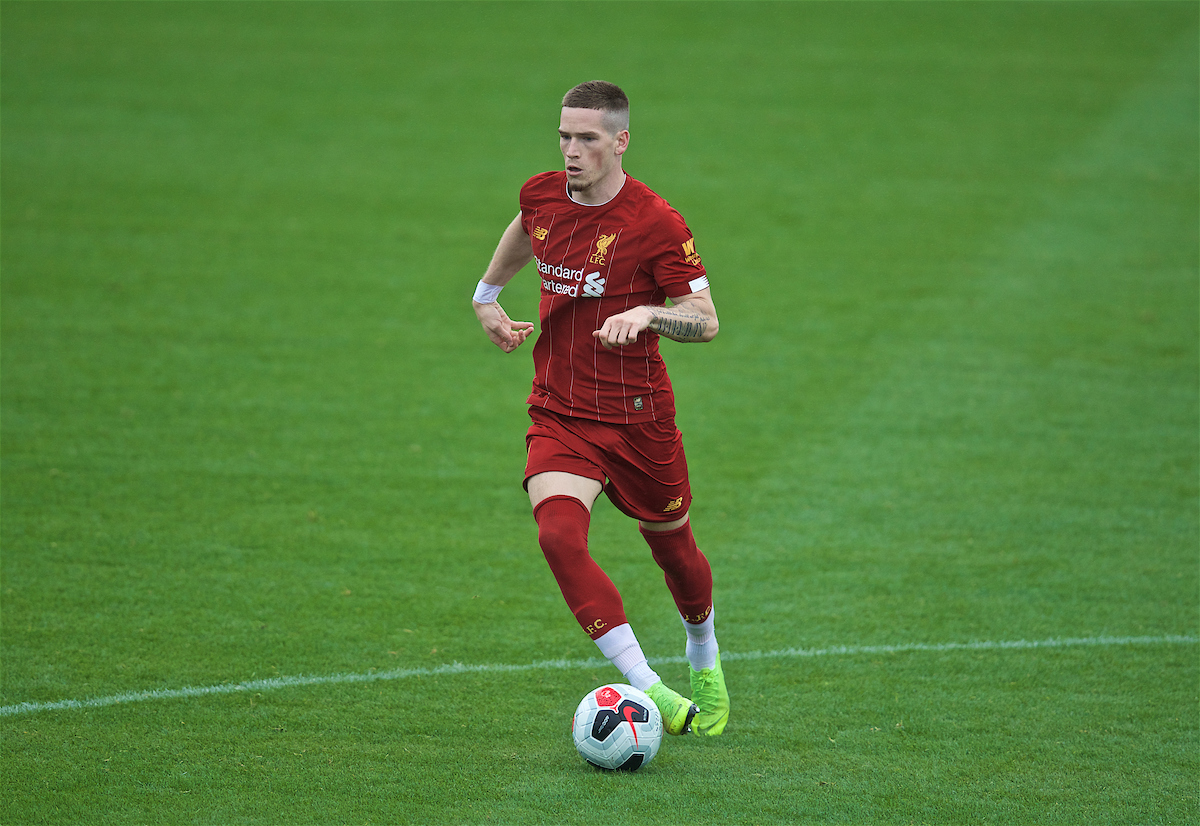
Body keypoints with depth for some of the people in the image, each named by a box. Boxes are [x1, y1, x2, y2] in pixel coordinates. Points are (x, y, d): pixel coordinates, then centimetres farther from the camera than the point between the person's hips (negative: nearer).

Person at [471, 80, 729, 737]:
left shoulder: (656, 223, -15)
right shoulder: (542, 195, 0)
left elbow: (706, 319, -15)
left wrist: (647, 314, -33)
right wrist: (486, 295, 32)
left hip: (637, 415, -3)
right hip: (558, 415, 3)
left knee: (672, 545, 16)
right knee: (559, 535, -24)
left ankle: (704, 663, 49)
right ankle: (649, 690, -27)